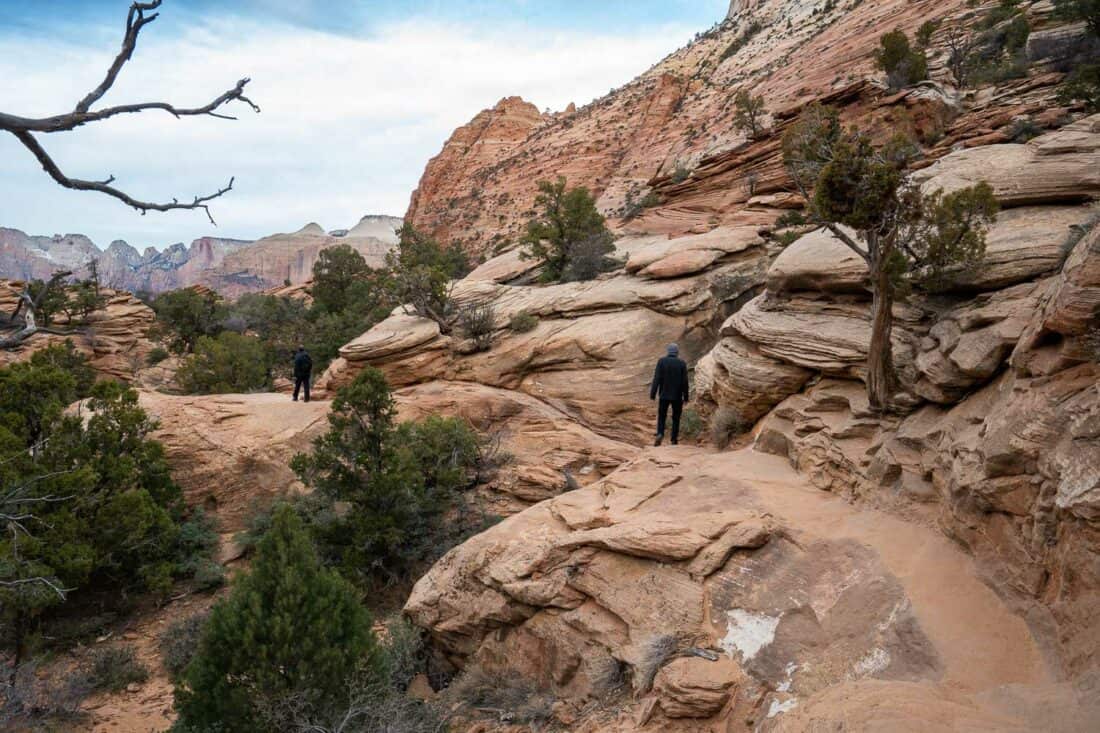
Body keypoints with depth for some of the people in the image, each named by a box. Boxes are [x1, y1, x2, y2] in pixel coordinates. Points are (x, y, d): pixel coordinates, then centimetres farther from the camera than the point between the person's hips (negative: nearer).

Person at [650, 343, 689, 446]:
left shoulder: (661, 361, -5)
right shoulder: (682, 363, -3)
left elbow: (656, 379, -8)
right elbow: (685, 381, -3)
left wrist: (653, 394, -6)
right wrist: (685, 397, 5)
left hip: (664, 395, 0)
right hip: (677, 396, 0)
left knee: (662, 416, 10)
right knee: (676, 417, 12)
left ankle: (660, 434, -12)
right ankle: (674, 439, 11)